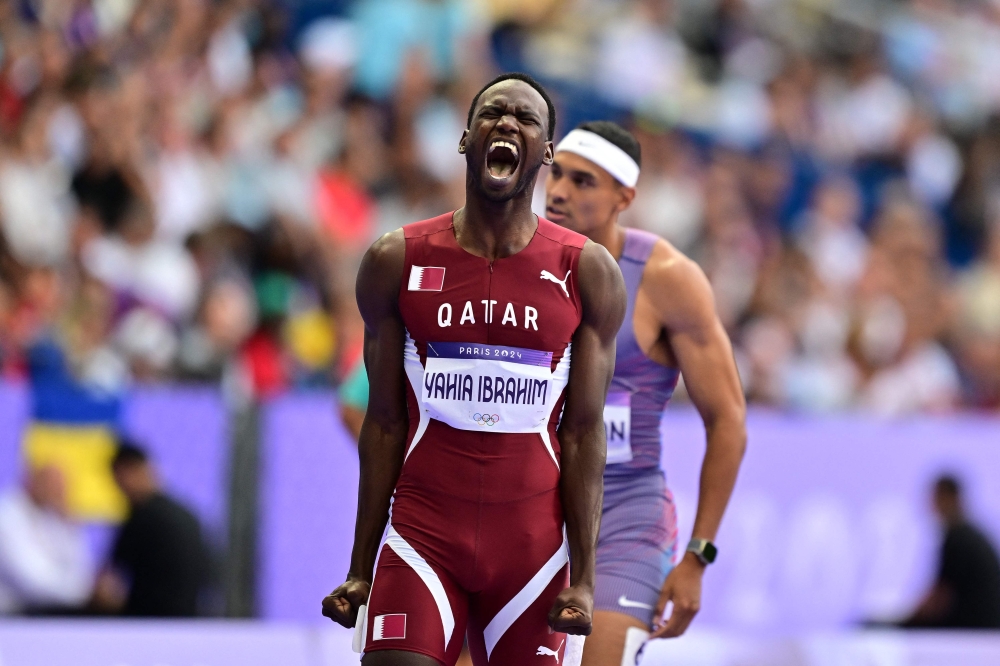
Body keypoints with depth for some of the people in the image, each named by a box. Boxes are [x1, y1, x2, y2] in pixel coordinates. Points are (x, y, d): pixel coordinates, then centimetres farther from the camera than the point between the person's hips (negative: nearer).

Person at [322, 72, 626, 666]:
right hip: (422, 533, 0)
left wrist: (584, 577, -6)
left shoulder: (588, 272, 2)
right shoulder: (397, 261, 3)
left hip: (533, 545, 0)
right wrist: (361, 570, 3)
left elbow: (584, 432, 0)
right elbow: (385, 424, 6)